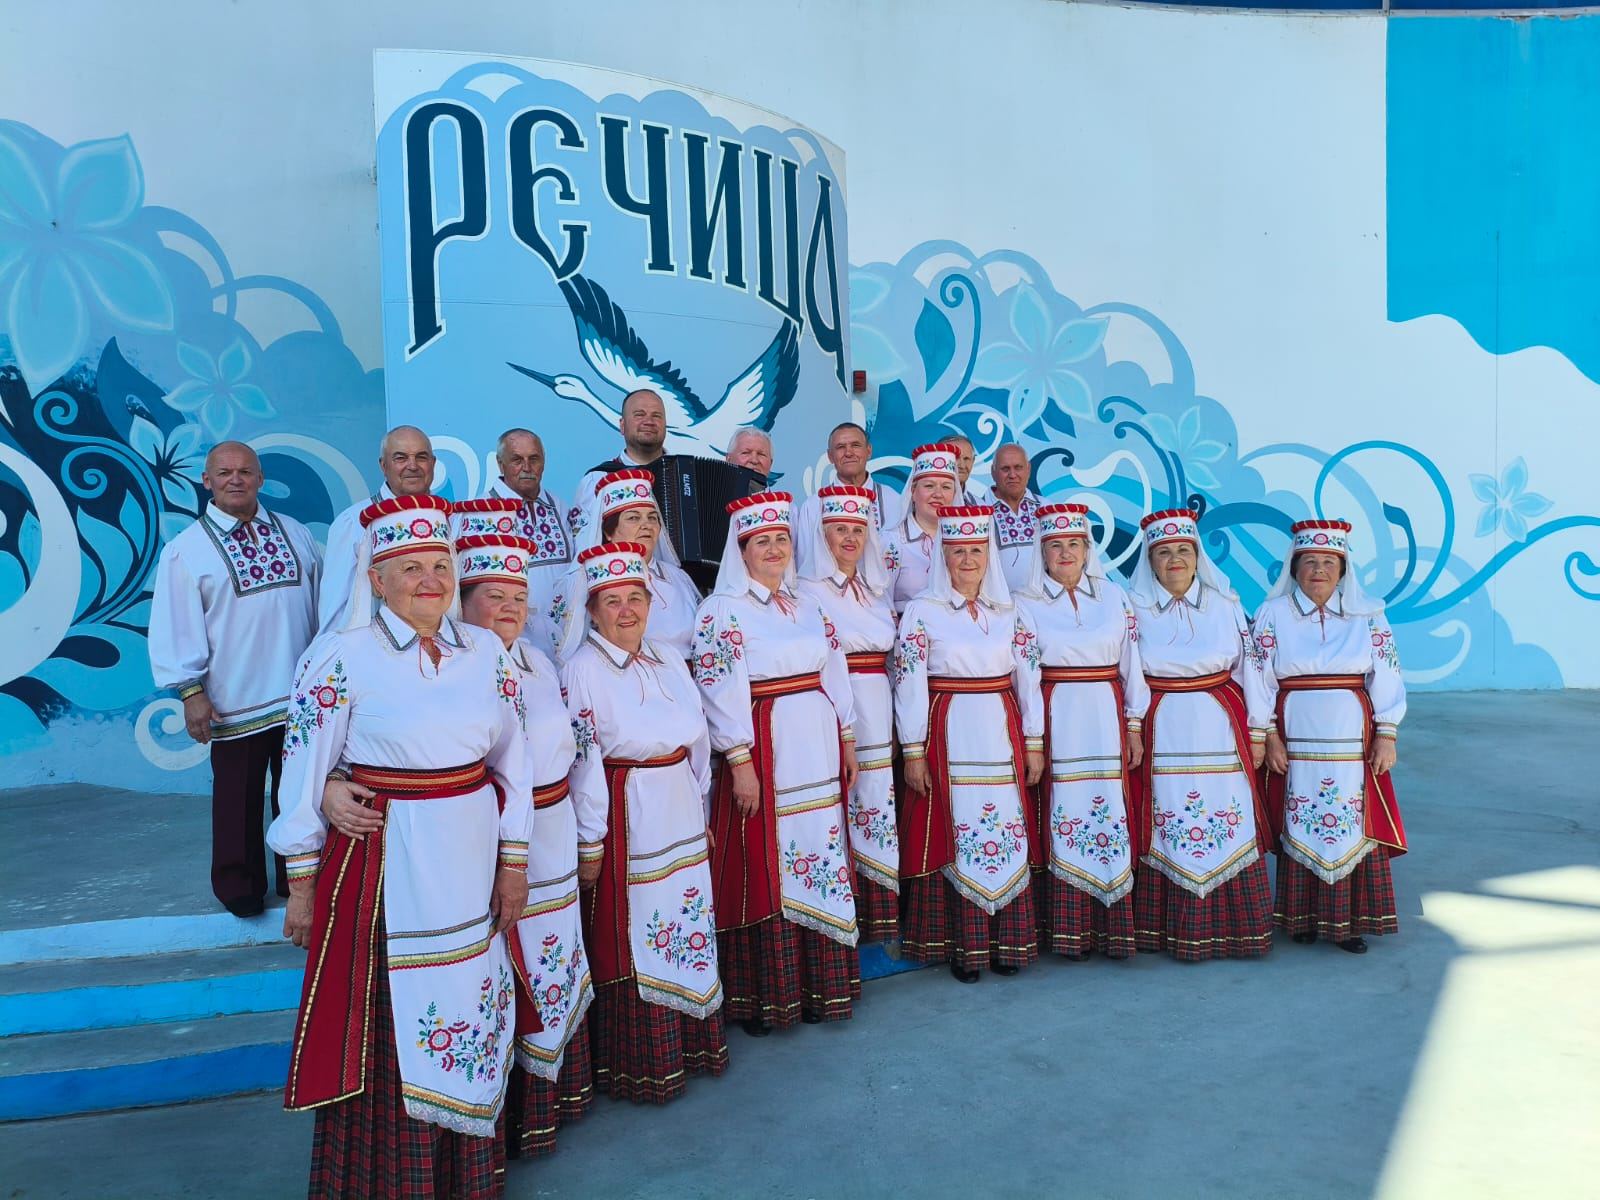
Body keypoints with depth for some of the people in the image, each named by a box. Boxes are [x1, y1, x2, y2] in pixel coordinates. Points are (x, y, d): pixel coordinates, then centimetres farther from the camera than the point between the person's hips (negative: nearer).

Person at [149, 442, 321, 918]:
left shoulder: (295, 534, 9)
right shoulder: (186, 549, -2)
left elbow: (322, 599, 11)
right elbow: (175, 626, -5)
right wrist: (190, 690, -10)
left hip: (302, 694, 3)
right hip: (234, 701, -3)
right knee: (238, 798, 9)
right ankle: (240, 884, 25)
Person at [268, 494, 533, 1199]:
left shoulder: (487, 652, 3)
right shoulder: (341, 659, -8)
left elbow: (512, 763, 7)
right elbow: (305, 775, -4)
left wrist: (513, 862, 6)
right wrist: (302, 885, -1)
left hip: (472, 864, 4)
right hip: (383, 864, -4)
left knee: (473, 1006, 15)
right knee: (389, 1017, 6)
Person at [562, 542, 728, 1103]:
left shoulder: (668, 661, 7)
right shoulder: (581, 671, -12)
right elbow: (580, 761, -13)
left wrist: (701, 811, 14)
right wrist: (588, 843, -12)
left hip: (681, 815, 6)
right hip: (625, 819, -6)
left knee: (689, 923, 15)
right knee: (629, 937, 5)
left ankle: (691, 1042, 33)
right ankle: (639, 1066, 22)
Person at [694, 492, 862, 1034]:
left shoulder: (805, 605, 14)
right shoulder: (723, 609, -6)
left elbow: (834, 673, 16)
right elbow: (720, 689, -13)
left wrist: (846, 738, 12)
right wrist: (739, 761, -17)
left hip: (818, 748, 6)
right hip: (764, 750, -6)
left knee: (820, 859, 11)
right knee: (766, 868, 0)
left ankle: (819, 986, 25)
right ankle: (763, 997, 15)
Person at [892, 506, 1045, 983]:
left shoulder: (1011, 612, 8)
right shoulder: (921, 612, -2)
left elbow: (1028, 680, 10)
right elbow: (910, 686, -5)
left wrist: (1034, 743, 6)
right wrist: (914, 753, -8)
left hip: (1002, 737, 3)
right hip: (949, 738, -3)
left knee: (1009, 833, 5)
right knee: (954, 834, -1)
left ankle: (1006, 943, 18)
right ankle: (962, 946, 12)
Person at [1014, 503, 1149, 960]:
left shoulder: (1115, 597, 8)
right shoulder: (1026, 603, 2)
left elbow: (1132, 665, 9)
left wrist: (1134, 727, 7)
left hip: (1106, 720, 2)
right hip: (1055, 722, -2)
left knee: (1110, 814, 1)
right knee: (1062, 816, -1)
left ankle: (1112, 926, 12)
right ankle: (1067, 929, 10)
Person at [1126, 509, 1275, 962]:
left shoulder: (1225, 606, 6)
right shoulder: (1134, 610, 3)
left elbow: (1249, 670, 8)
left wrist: (1257, 733, 6)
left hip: (1219, 732, 1)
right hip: (1161, 734, -1)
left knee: (1227, 824, -1)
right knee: (1165, 827, 0)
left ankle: (1230, 926, 14)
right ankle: (1168, 930, 11)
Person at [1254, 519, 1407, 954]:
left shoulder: (1367, 615, 5)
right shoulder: (1273, 614, 2)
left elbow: (1386, 677, 4)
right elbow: (1261, 680, 1)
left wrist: (1386, 735, -3)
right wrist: (1269, 736, -5)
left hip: (1352, 741, 1)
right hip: (1295, 740, -1)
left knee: (1355, 826, 2)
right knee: (1299, 828, 4)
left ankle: (1347, 920, 12)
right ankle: (1303, 917, 16)